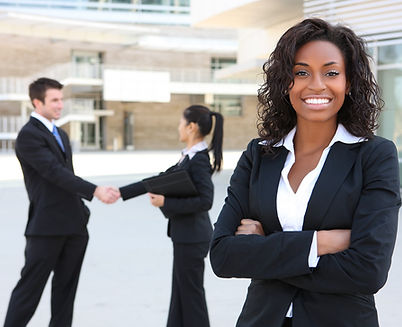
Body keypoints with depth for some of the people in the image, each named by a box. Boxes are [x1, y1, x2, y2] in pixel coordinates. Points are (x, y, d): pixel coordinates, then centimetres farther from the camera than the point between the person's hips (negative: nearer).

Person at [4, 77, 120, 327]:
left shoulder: (61, 135, 18)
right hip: (47, 226, -8)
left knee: (66, 288, 10)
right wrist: (95, 191, -26)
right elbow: (55, 172, -20)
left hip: (74, 225, 8)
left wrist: (83, 209, 16)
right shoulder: (28, 135, -10)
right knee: (30, 287, -3)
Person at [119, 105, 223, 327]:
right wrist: (121, 192, 15)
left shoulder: (198, 159, -17)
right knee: (181, 292, 16)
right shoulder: (189, 157, 11)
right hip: (185, 235, 9)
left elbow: (205, 200, -25)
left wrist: (166, 203, -21)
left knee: (191, 293, 1)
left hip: (191, 236, -9)